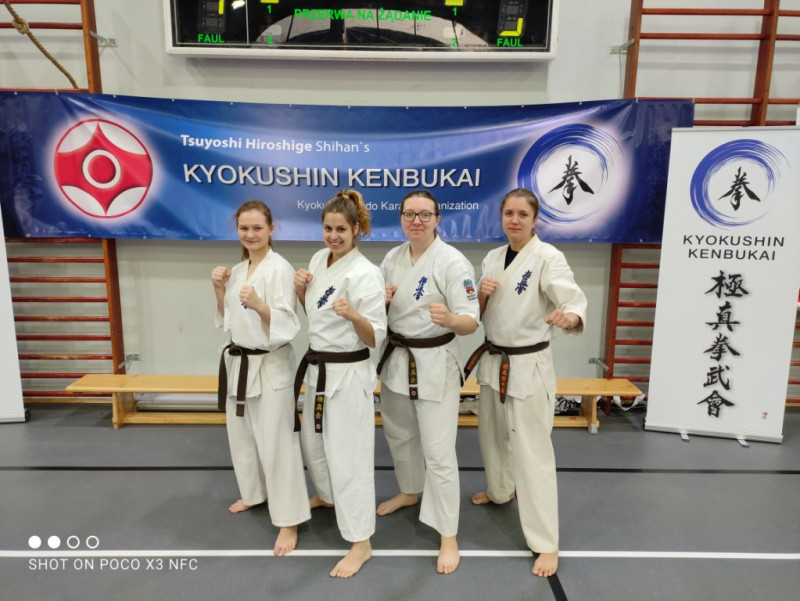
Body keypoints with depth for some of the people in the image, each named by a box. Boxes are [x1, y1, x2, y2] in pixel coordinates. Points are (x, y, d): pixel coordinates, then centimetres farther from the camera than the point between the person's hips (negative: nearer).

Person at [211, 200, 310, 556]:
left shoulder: (280, 269, -16)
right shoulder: (238, 270, 8)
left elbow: (286, 326, -21)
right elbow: (227, 321, 13)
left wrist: (258, 304, -36)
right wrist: (219, 290, -1)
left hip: (270, 366, -8)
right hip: (239, 362, 8)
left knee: (276, 443, -3)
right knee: (241, 436, 20)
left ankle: (289, 521, 11)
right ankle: (255, 493, 44)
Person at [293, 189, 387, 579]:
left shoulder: (365, 274, -20)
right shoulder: (319, 259, 4)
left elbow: (375, 338, -19)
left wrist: (353, 315, -38)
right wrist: (301, 290, -4)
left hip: (349, 373, -8)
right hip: (318, 367, 9)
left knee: (348, 454, -1)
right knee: (313, 441, 24)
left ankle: (360, 543, 15)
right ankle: (327, 496, 52)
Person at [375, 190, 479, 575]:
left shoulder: (452, 262, -16)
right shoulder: (393, 258, 4)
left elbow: (471, 322, -19)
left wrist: (450, 320, -41)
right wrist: (381, 300, -12)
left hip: (435, 363, -6)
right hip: (396, 358, 7)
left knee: (438, 452, -2)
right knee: (399, 435, 23)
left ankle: (448, 536, 15)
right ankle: (409, 492, 50)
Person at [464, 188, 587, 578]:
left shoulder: (548, 257, -14)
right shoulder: (492, 258, 6)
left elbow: (574, 299, -28)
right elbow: (480, 315, 10)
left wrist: (570, 317, -50)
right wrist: (482, 295, -12)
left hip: (529, 365, -7)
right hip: (493, 361, 7)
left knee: (532, 451, -3)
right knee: (493, 434, 23)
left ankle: (546, 544, 12)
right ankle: (501, 490, 51)